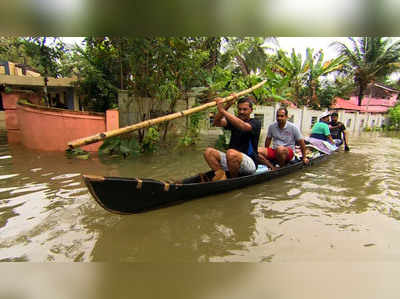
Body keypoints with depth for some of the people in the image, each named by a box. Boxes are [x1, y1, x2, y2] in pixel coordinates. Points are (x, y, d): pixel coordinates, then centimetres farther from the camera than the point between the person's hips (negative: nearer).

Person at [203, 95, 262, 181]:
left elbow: (243, 126, -28)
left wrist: (222, 110, -29)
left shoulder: (256, 122, -4)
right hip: (232, 159, 5)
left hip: (250, 163, -5)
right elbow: (217, 122, -6)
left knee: (231, 153, -36)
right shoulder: (234, 120, 11)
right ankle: (222, 177, -20)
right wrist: (227, 105, -16)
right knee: (208, 151, -11)